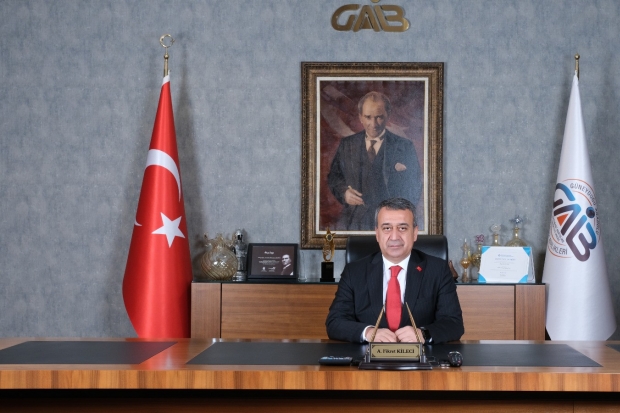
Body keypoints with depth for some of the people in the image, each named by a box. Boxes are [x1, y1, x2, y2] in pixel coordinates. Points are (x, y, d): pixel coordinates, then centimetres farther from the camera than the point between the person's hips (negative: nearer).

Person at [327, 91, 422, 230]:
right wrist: (344, 192, 0)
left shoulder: (404, 146, 6)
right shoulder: (347, 144, 13)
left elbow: (415, 187, 6)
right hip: (353, 218, 2)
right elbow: (333, 176, 19)